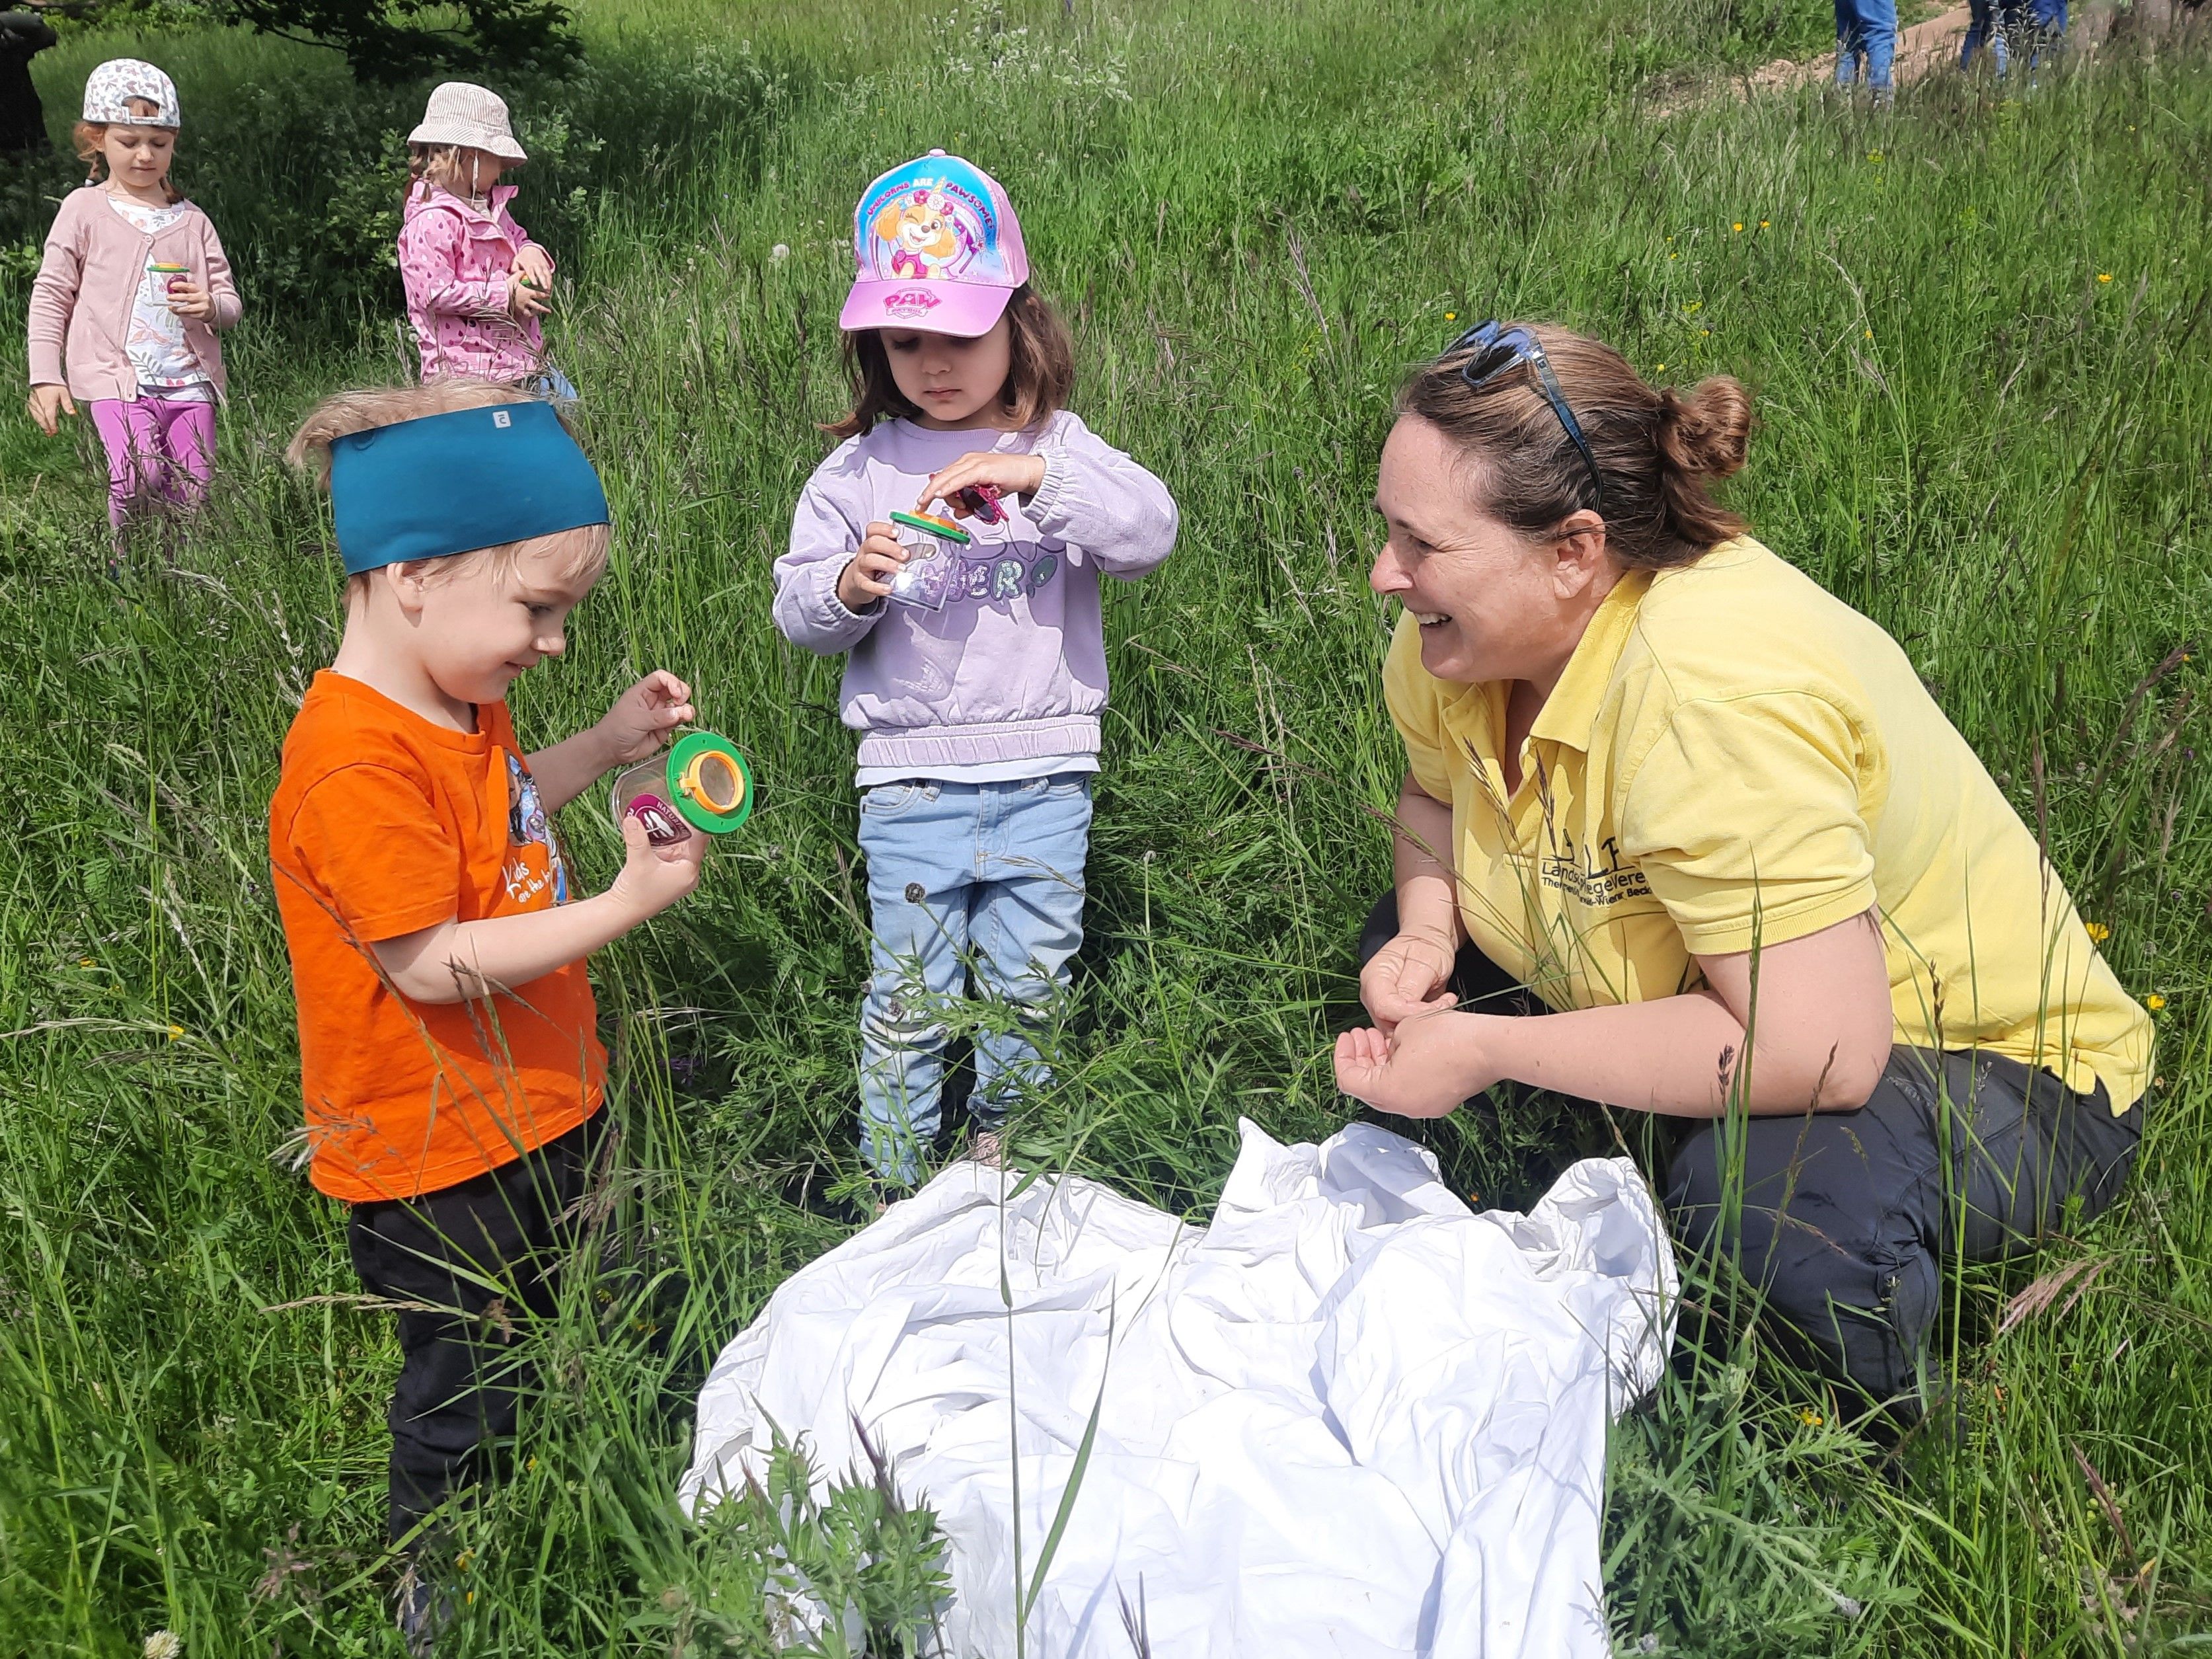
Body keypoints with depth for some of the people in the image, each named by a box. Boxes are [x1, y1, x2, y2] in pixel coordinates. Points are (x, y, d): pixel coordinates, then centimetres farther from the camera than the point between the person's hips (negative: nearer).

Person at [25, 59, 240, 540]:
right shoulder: (85, 209, 6)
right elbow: (51, 293, 7)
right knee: (138, 479, -22)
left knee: (191, 493, 0)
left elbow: (229, 300, 16)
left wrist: (211, 306, -10)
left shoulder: (192, 221, 14)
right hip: (116, 379, -3)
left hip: (189, 381, 3)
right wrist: (45, 376, -1)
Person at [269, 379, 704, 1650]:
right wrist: (626, 904, -27)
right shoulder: (353, 768, -31)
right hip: (441, 1158, -9)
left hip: (541, 1106, 9)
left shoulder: (462, 700, 1)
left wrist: (609, 745, 5)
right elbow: (434, 966, -29)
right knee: (465, 1394, 14)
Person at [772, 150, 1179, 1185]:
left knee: (1029, 981, 14)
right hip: (910, 776, 0)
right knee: (909, 993, 5)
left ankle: (1002, 1158, 36)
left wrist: (1037, 478, -29)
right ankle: (894, 1185, 22)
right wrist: (849, 586, -20)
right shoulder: (859, 468, 2)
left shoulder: (1058, 448, 1)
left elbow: (1150, 534, -16)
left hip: (1044, 774, 1)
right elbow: (796, 613, 2)